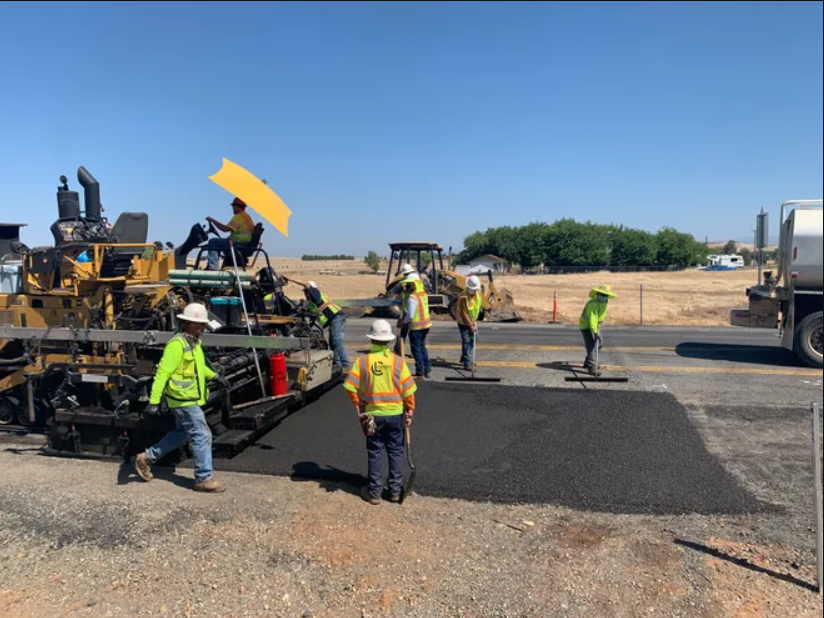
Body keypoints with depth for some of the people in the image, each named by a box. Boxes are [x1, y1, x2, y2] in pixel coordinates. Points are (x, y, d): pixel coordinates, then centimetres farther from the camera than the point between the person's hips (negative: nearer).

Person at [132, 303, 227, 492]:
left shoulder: (194, 343, 9)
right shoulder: (177, 344, -21)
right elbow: (162, 373, -24)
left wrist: (214, 376, 22)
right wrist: (154, 401, -27)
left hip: (191, 399, 10)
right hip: (183, 400, -10)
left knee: (181, 434, 22)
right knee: (202, 436, -5)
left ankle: (146, 458, 34)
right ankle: (203, 479, 5)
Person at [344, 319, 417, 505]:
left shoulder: (362, 361, -8)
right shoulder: (398, 361, -8)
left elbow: (351, 387, -9)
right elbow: (408, 390, -7)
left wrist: (358, 405, 6)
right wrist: (410, 411, 5)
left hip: (373, 414, 0)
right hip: (395, 414, 0)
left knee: (375, 453, 12)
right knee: (396, 452, 14)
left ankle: (374, 492, 20)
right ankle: (395, 491, 21)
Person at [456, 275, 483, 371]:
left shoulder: (478, 292, -6)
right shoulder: (463, 297, -28)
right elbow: (463, 314, -26)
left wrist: (475, 320, 7)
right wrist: (470, 325, -24)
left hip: (473, 321, 7)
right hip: (463, 323, -7)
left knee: (472, 341, 16)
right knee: (466, 342, -9)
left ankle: (464, 359, 34)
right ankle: (467, 364, -7)